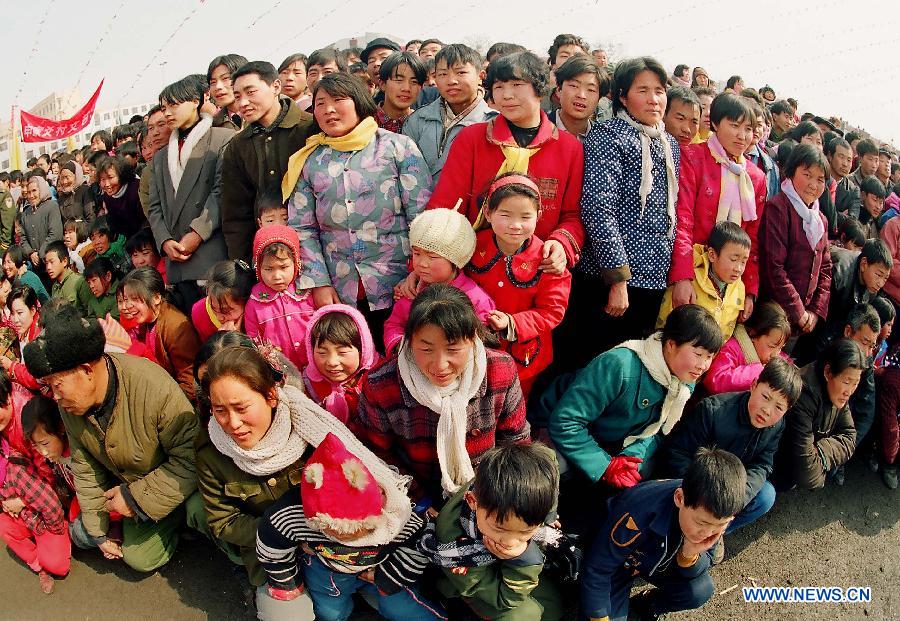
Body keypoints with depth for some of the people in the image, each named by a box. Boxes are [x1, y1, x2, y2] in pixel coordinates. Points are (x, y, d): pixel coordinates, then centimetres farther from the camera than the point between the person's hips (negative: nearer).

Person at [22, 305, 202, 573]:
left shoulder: (155, 389, -36)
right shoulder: (69, 405, -11)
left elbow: (190, 459, -30)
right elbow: (85, 469, 3)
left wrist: (137, 497, -27)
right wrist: (98, 531, 5)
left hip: (180, 481, -7)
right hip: (128, 486, 7)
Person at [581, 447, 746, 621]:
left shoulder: (714, 514, -25)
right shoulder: (639, 513, -41)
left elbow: (691, 574, -13)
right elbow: (596, 571, -28)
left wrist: (690, 552, -35)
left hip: (659, 561, 4)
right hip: (619, 563, -4)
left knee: (701, 589, -20)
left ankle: (643, 606, 7)